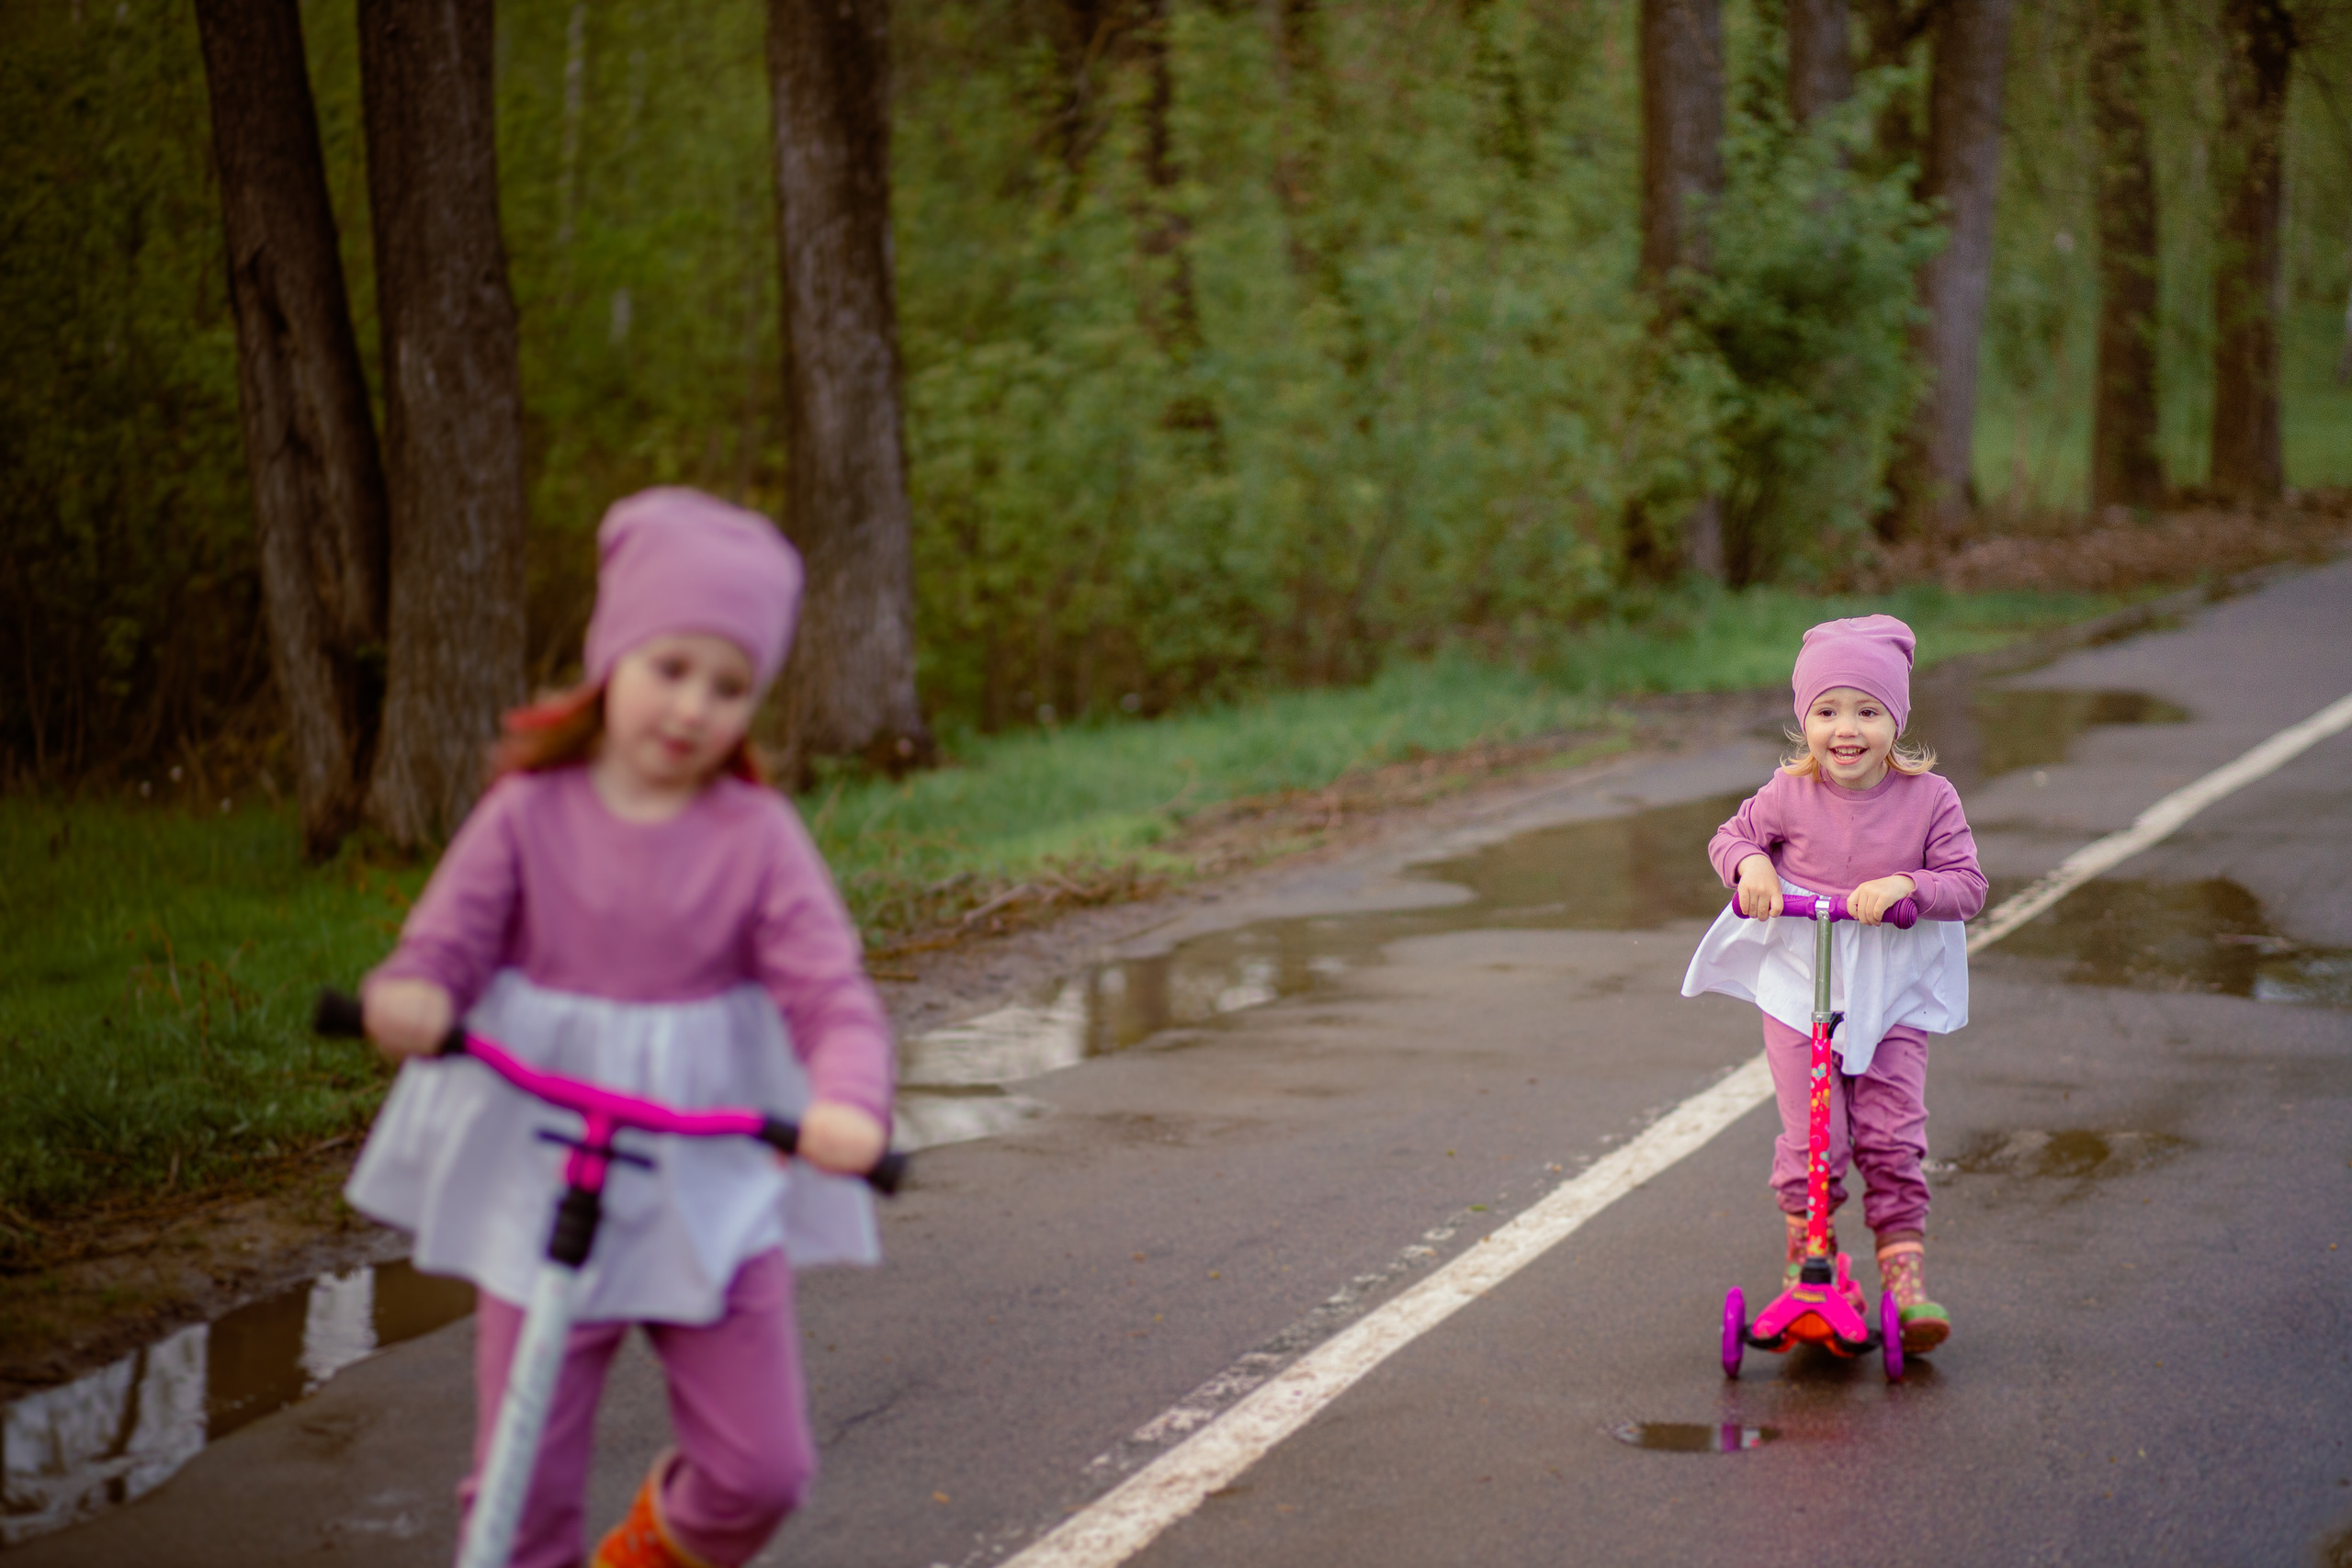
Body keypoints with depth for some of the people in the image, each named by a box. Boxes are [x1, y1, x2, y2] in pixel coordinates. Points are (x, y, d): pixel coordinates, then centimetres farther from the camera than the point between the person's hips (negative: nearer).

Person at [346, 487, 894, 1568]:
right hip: (539, 1191, 0)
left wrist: (848, 1101, -35)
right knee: (525, 1479, 3)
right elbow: (448, 936, -9)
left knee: (759, 1466, 2)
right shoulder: (531, 812, -5)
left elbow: (830, 990, -14)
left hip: (712, 1198, 0)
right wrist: (412, 995, -34)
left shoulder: (755, 836, -7)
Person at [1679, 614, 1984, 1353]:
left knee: (1892, 1140, -5)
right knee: (1811, 1141, -3)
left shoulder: (1928, 798, -8)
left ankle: (1904, 1272, 5)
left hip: (1892, 998, 0)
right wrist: (1750, 864, -14)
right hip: (1798, 991, 0)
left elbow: (1966, 884, -9)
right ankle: (1806, 1258, 18)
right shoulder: (1788, 795, -7)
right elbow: (1730, 836, 9)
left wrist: (1905, 885, -26)